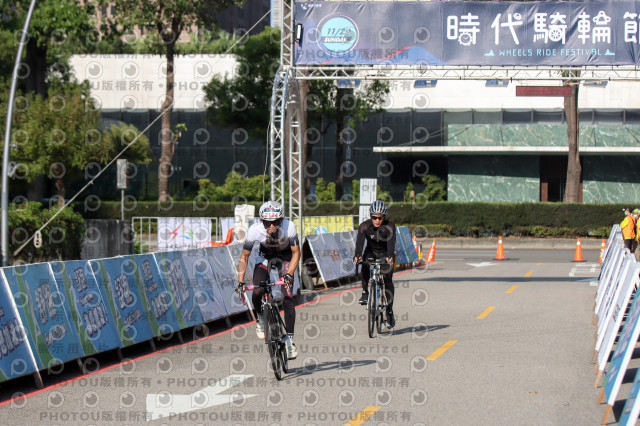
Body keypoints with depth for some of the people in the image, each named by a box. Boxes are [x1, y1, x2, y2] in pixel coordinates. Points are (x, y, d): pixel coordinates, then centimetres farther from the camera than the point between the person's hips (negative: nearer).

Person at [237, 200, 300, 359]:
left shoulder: (289, 227, -34)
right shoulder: (254, 230, -32)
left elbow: (296, 253, -21)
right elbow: (244, 258, -19)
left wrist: (289, 274, -34)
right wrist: (240, 281, -29)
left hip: (285, 256, -1)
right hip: (265, 255, 1)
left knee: (288, 297, -15)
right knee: (257, 292, -20)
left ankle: (290, 339, -7)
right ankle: (261, 318, 13)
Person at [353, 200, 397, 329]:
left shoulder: (389, 226, -25)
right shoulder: (364, 226, -22)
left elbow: (391, 242, -39)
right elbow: (360, 241, -35)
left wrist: (390, 256, -57)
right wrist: (357, 255, -54)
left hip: (385, 254, -1)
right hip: (371, 251, 1)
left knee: (388, 279, -14)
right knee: (365, 264, -32)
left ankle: (389, 312, -6)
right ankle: (365, 292, -20)